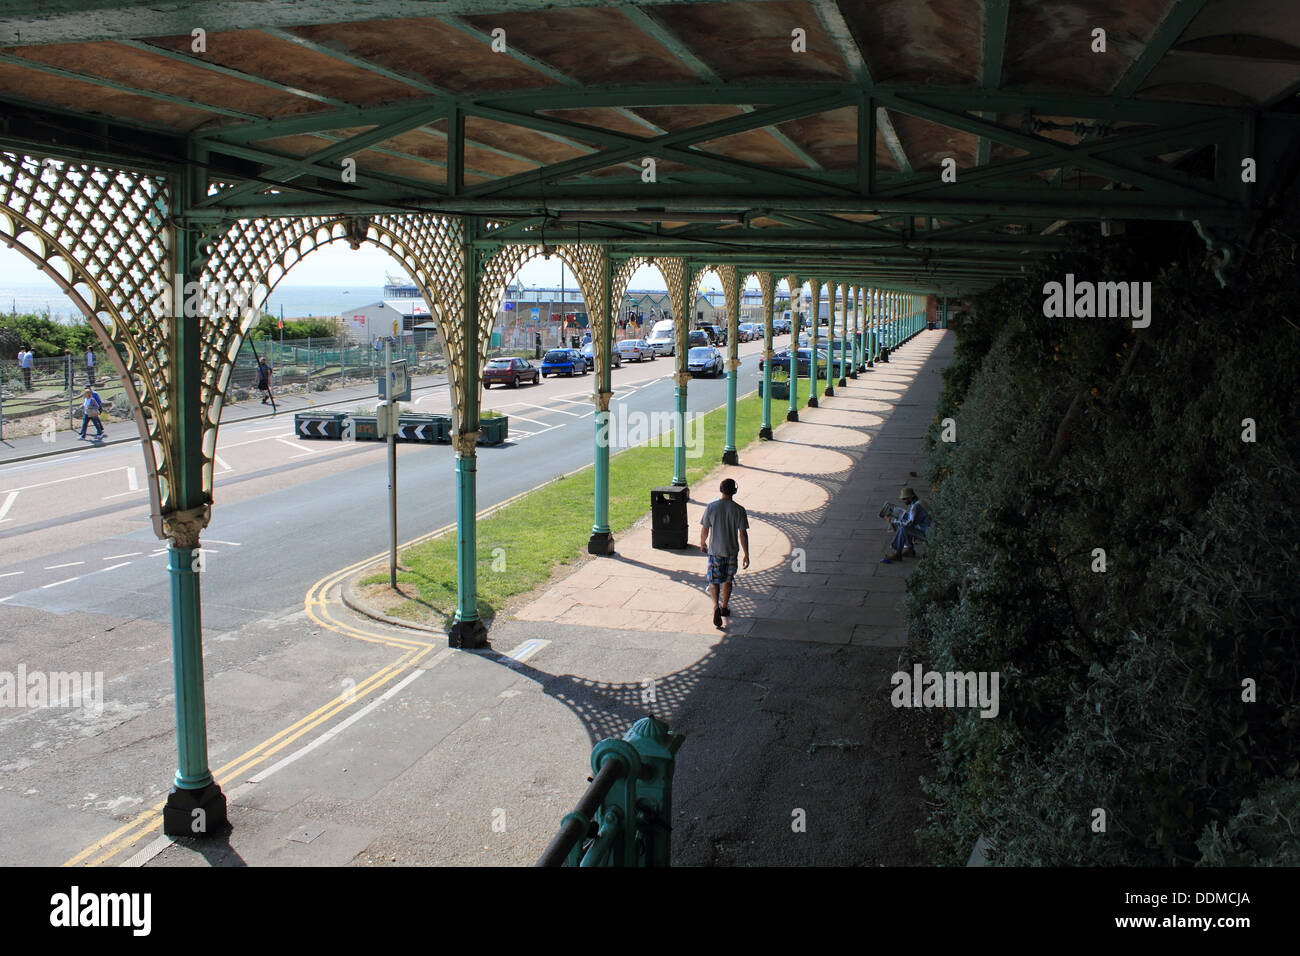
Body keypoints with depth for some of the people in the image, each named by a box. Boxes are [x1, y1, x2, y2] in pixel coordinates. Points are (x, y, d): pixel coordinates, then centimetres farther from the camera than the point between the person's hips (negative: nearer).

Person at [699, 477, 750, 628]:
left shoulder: (711, 507, -10)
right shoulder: (739, 510, -12)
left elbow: (704, 529, -4)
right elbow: (743, 534, -10)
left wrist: (702, 543, 15)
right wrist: (746, 555, -3)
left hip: (714, 550, 0)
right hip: (731, 551, 1)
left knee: (714, 581, 6)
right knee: (727, 580, 19)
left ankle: (716, 605, -17)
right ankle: (724, 607, 31)